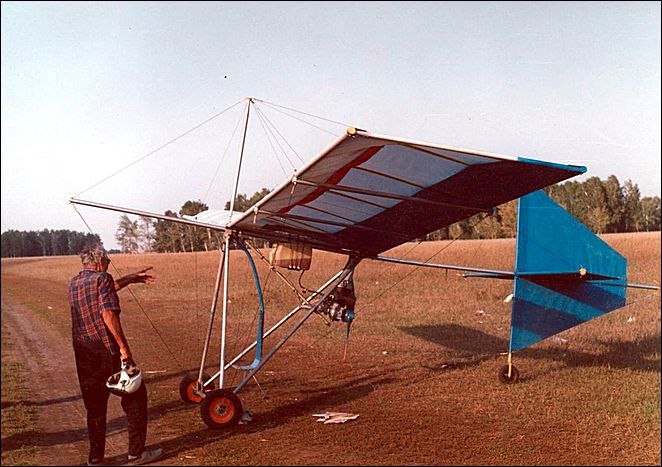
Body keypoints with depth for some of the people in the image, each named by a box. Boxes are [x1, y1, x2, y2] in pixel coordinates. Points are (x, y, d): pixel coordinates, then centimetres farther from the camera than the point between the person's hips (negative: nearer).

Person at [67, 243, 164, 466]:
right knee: (135, 397, 7)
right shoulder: (102, 278, -9)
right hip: (108, 351, -7)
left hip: (84, 356, 7)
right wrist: (123, 346, -19)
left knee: (94, 406, 16)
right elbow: (108, 313, -21)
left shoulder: (74, 283, 14)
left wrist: (131, 278, 35)